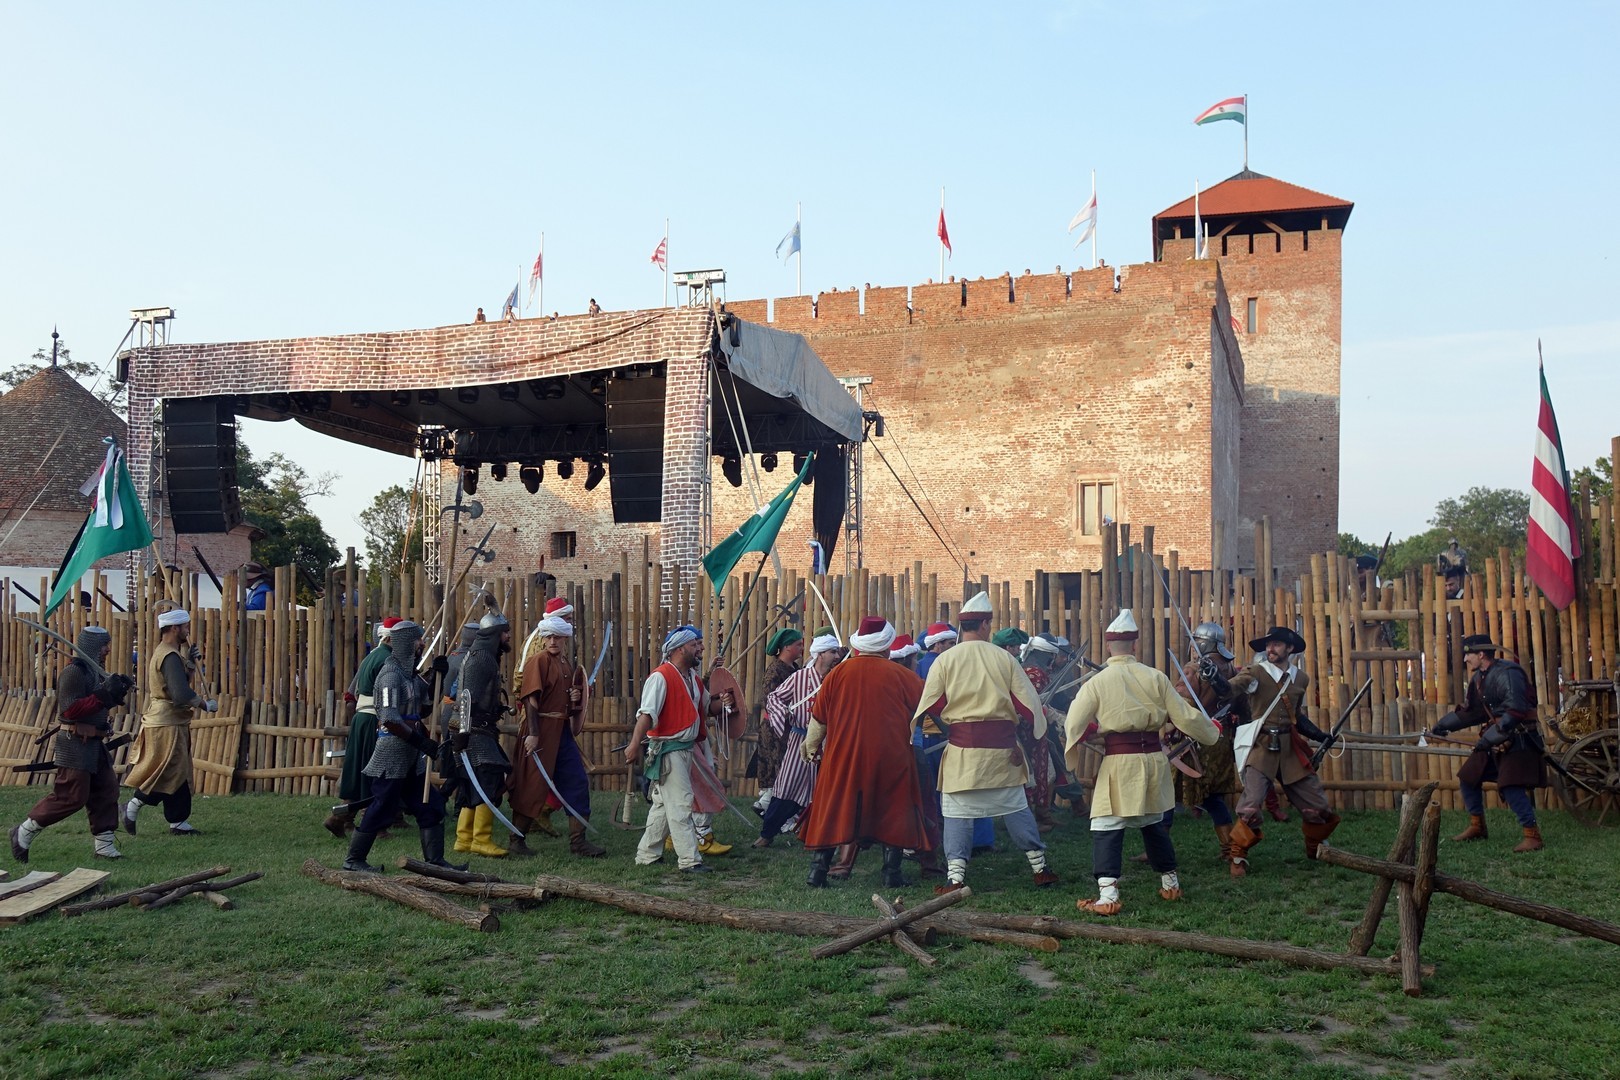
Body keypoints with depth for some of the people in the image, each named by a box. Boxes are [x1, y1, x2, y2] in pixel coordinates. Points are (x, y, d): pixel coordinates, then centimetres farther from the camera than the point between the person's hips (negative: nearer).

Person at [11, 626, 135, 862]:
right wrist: (104, 695, -26)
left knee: (106, 792, 6)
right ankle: (23, 833, 11)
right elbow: (70, 709, -24)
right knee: (71, 797, -7)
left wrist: (117, 690, 4)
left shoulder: (94, 671, 14)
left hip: (94, 744, 10)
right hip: (75, 745, -10)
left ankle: (104, 846, 11)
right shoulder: (73, 672, -15)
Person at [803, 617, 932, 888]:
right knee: (894, 812, 11)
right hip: (891, 759, -1)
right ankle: (892, 874, 9)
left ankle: (818, 870, 9)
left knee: (831, 812, 10)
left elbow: (819, 718, 7)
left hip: (842, 757, 1)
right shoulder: (903, 676, -4)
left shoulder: (838, 673, 0)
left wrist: (811, 747, 22)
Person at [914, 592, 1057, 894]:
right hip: (1002, 745, 2)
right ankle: (1040, 868, 23)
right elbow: (1027, 701, 2)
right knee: (1016, 807, 14)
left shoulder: (944, 660, -3)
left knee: (957, 812, 4)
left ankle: (955, 877, 0)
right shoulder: (1004, 658, -1)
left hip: (962, 747, -2)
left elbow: (930, 706, -1)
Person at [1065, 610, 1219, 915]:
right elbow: (1184, 716, 5)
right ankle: (1170, 884, 34)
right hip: (1153, 758, 4)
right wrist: (1211, 731, 23)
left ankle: (1108, 896, -11)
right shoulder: (1155, 677, 1)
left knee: (1106, 828, -1)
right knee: (1155, 823, 22)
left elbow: (1074, 723, -7)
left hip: (1118, 762, -4)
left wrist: (1073, 755, 12)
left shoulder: (1097, 682, -6)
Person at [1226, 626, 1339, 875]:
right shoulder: (1255, 672, -8)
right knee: (1250, 805, -15)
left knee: (1318, 804, 10)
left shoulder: (1301, 678, 9)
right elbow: (1230, 689, -28)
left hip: (1291, 749, 5)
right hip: (1261, 748, -5)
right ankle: (1238, 857, 3)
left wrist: (1319, 735, 8)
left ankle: (1315, 850, 37)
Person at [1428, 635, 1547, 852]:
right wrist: (1444, 725, 18)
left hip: (1518, 741, -10)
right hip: (1495, 741, 10)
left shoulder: (1508, 674, -20)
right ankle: (1477, 826, 26)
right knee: (1468, 778, 13)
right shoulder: (1479, 679, 10)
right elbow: (1470, 711, 22)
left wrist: (1489, 737, -28)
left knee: (1511, 787, -20)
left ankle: (1533, 836, -10)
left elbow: (1515, 712, -27)